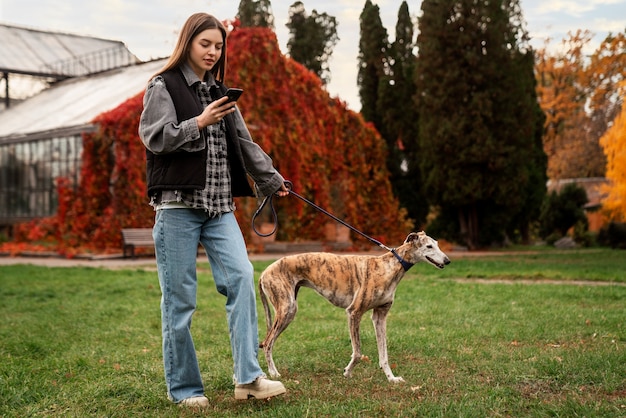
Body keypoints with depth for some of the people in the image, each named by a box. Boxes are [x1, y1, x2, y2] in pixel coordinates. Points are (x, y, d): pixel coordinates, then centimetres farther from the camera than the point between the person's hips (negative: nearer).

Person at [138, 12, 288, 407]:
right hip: (178, 204, -5)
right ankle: (185, 387, 10)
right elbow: (154, 138, -9)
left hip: (219, 205, 5)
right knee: (180, 298, -1)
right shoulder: (163, 87, 2)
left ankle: (248, 377, -12)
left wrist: (271, 178, 23)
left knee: (242, 277, -13)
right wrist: (199, 123, -17)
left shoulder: (219, 92, 19)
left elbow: (244, 143, 23)